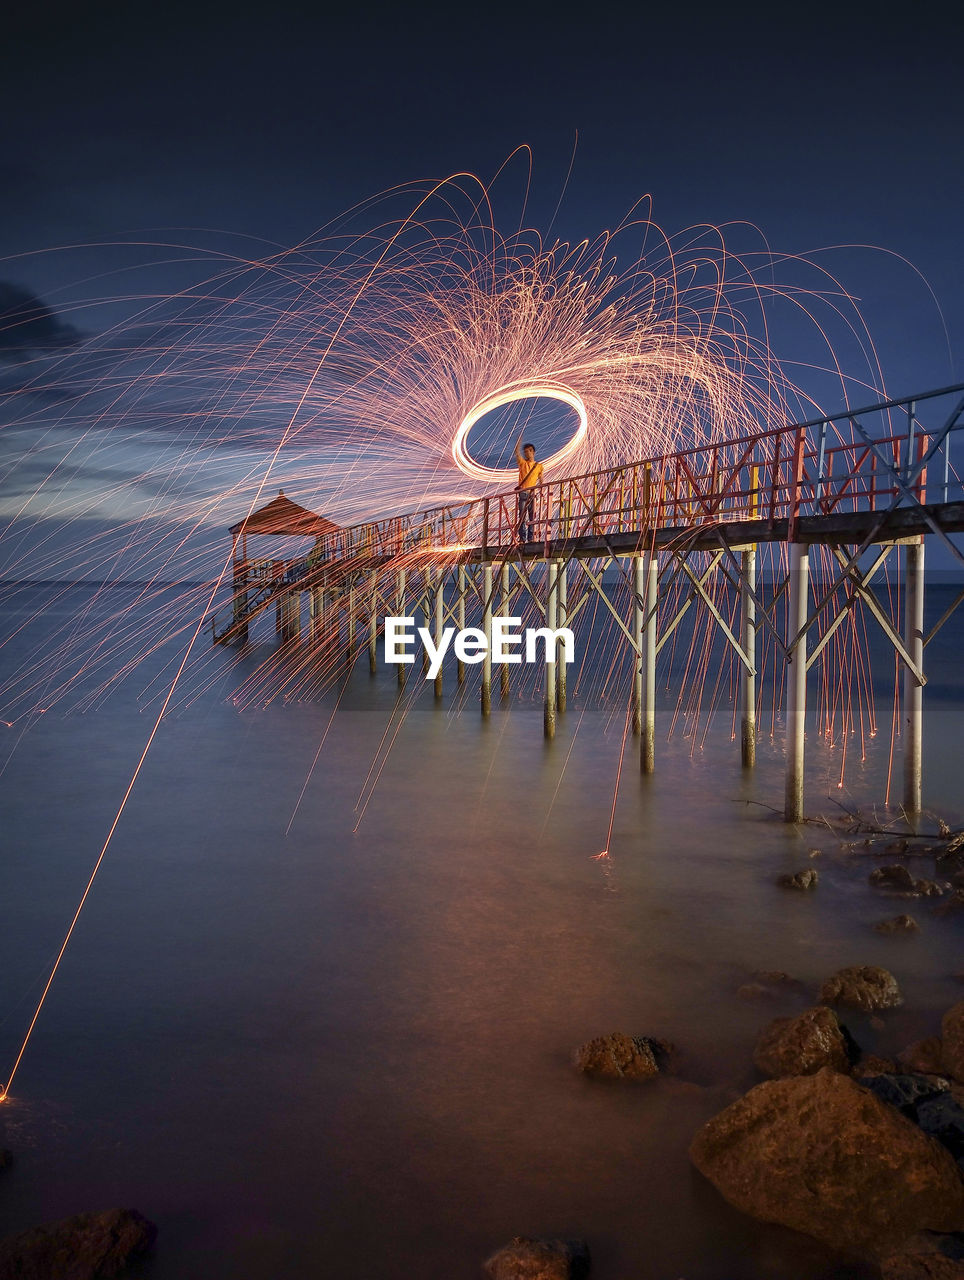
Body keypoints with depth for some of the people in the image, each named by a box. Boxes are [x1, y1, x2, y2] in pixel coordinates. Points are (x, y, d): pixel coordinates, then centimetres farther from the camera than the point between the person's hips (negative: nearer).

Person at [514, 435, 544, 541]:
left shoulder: (539, 466, 14)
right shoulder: (522, 462, 9)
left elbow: (541, 480, 15)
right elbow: (517, 452, -6)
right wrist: (519, 441, -17)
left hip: (533, 493, 2)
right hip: (523, 492, -2)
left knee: (532, 516, 0)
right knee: (522, 515, -8)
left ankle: (530, 538, 2)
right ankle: (522, 537, -10)